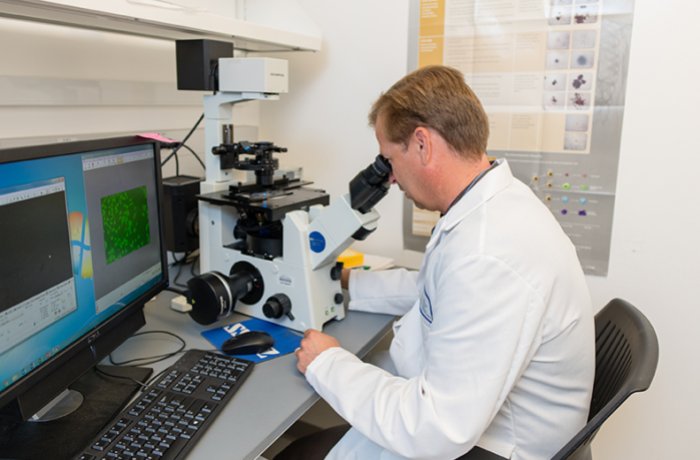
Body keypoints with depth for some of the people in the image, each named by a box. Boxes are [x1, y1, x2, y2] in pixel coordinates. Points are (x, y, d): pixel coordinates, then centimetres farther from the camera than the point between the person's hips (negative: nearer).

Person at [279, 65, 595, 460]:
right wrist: (344, 282, 16)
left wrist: (327, 365, -19)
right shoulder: (490, 203, -2)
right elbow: (432, 289, 15)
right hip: (465, 412, 8)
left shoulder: (490, 256, -35)